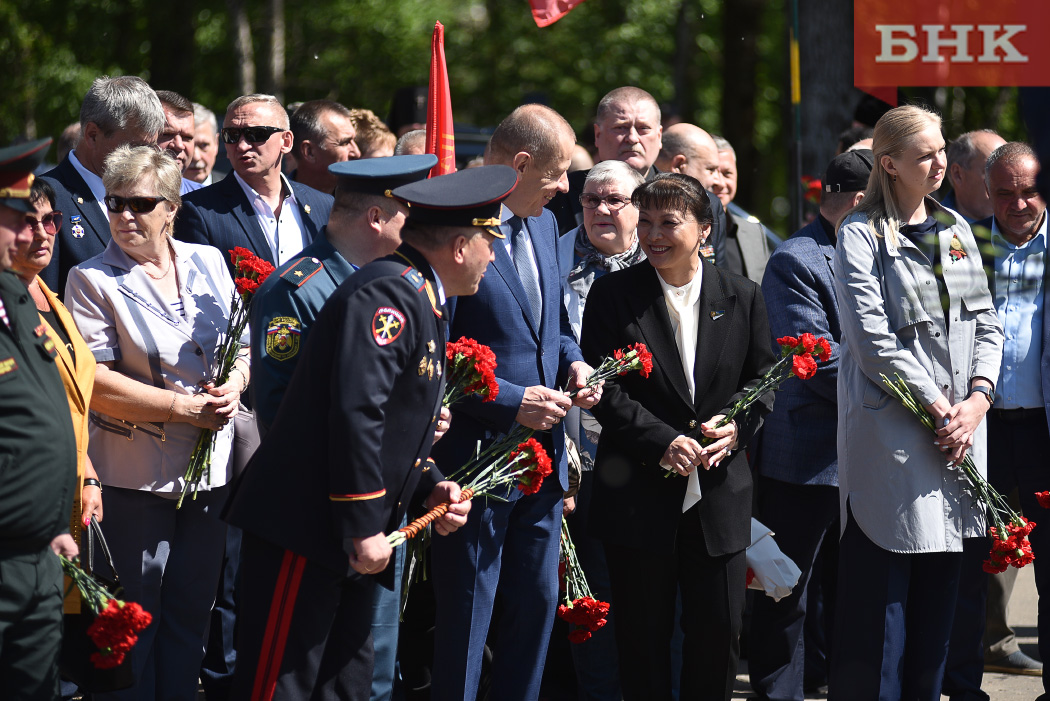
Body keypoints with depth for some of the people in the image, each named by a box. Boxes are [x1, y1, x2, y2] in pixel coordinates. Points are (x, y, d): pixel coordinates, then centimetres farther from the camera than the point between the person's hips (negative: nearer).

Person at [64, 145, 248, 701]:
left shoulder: (209, 264, 7)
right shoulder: (92, 280, -7)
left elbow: (242, 347, 14)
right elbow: (94, 383, -15)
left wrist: (233, 385, -9)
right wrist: (183, 408, -18)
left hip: (210, 468, 5)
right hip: (133, 475, -5)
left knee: (190, 613, 13)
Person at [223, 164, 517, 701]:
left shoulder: (420, 302, 19)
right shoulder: (389, 294, -15)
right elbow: (356, 415, -23)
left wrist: (430, 487, 8)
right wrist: (362, 529, -22)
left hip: (352, 545, 11)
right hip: (306, 531, -11)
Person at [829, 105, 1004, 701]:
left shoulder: (956, 230, 14)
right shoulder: (862, 236, -5)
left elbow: (986, 325, 13)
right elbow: (874, 340, -13)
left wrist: (977, 400, -3)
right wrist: (937, 408, -14)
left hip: (959, 430, 6)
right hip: (892, 435, -6)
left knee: (940, 588, 9)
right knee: (881, 593, -5)